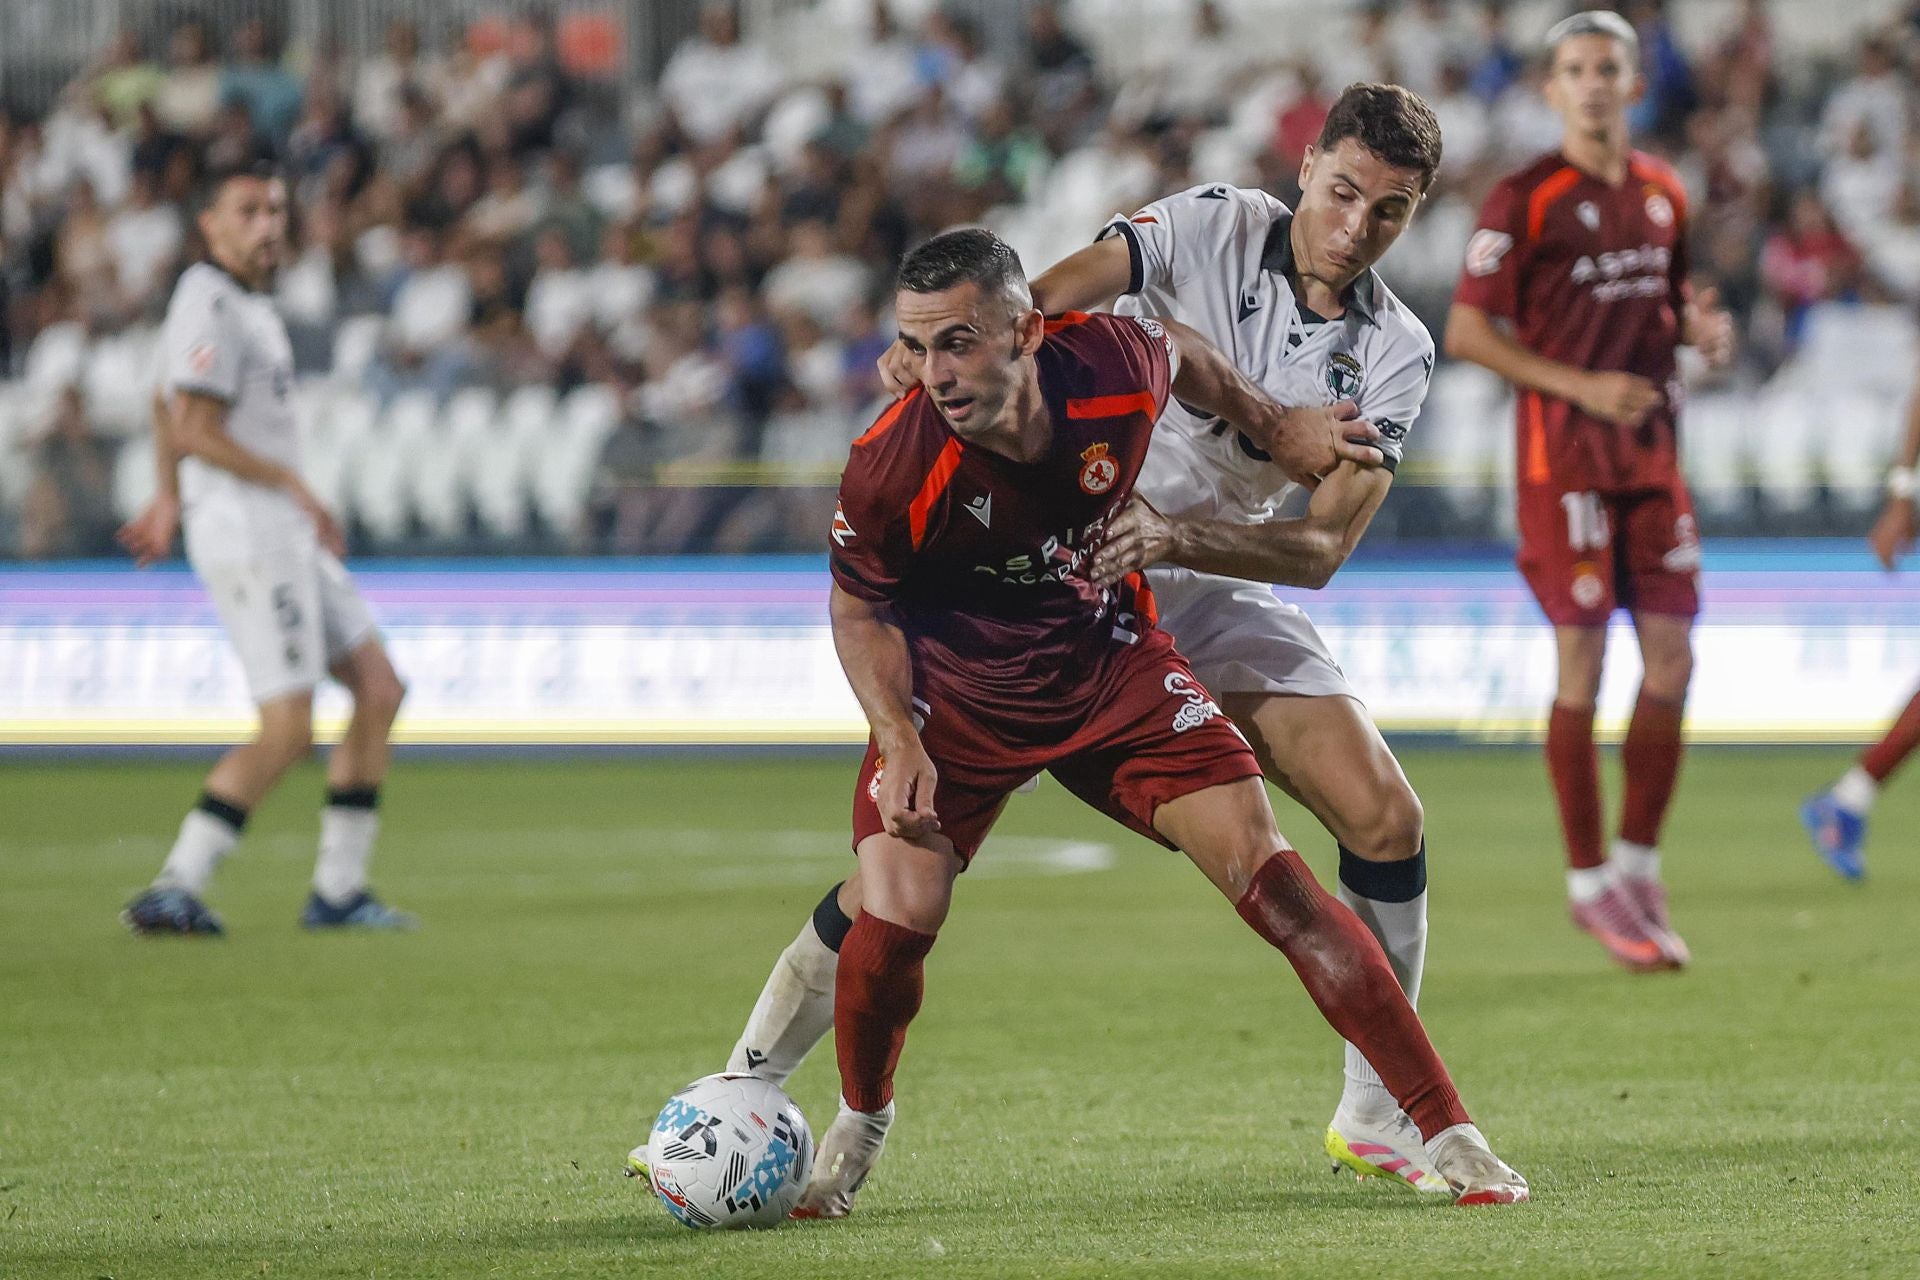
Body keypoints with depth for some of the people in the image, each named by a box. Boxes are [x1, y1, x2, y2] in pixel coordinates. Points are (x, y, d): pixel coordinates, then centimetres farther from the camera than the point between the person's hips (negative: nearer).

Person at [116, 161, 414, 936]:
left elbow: (169, 402, 30)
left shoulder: (247, 303, 17)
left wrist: (169, 500, 35)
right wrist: (293, 485, -15)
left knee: (379, 691, 9)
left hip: (287, 533, 10)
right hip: (245, 530, -10)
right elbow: (194, 431, -21)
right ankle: (174, 892, -11)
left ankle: (338, 892, 10)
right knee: (287, 732, -13)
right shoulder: (209, 303, -13)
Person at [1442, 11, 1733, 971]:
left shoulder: (1662, 194, 10)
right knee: (1583, 665, -5)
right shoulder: (1525, 200, -9)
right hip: (1564, 454, -6)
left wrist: (1701, 329, 0)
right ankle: (1590, 883, 4)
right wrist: (1581, 386, -17)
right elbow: (1464, 333, -10)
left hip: (1652, 451, 6)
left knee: (1671, 659, 2)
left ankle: (1639, 865, 15)